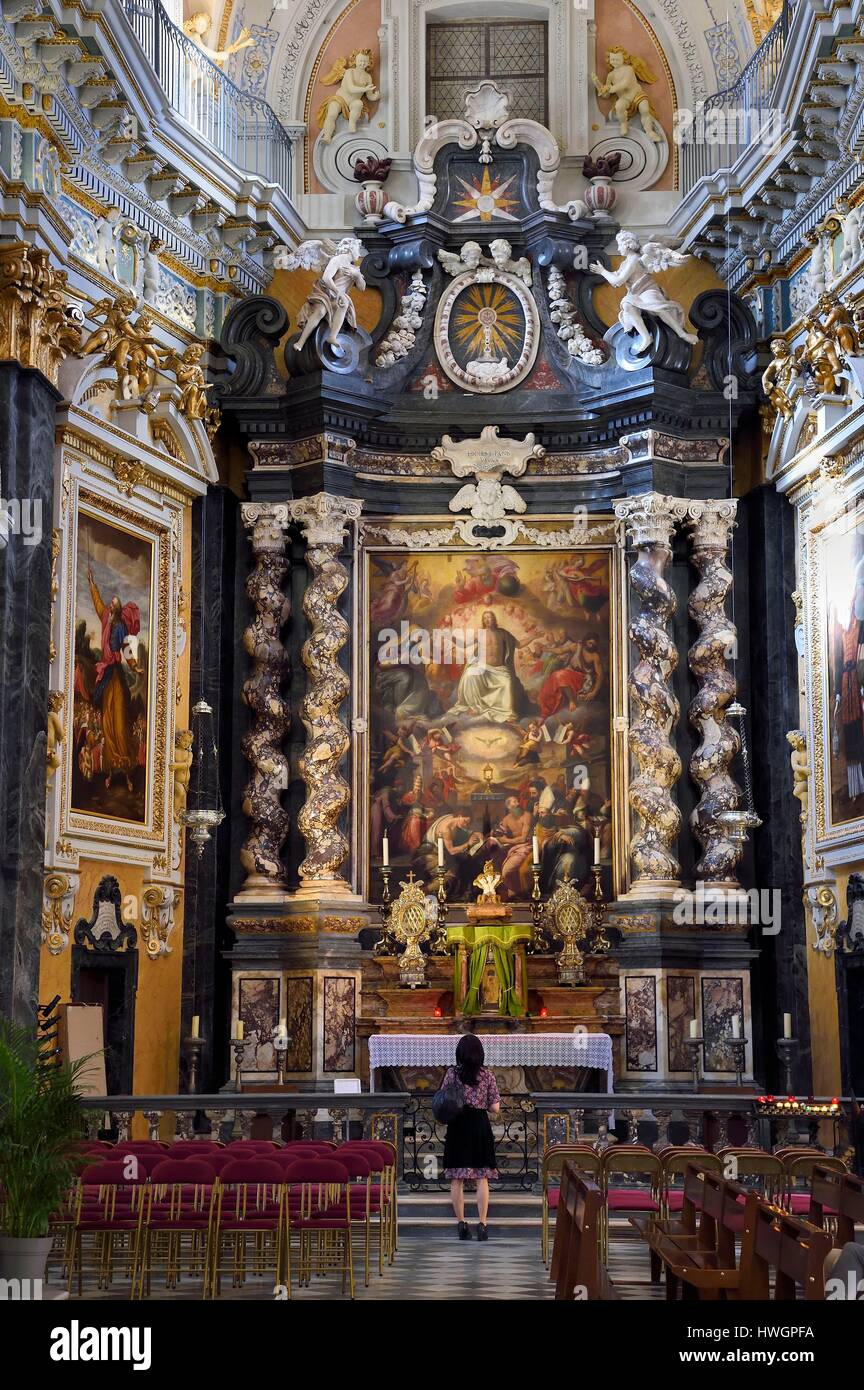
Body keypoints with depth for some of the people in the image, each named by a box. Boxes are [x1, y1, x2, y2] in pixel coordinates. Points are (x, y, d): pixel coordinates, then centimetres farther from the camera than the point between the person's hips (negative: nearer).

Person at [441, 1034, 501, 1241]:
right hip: (480, 1127, 1)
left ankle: (461, 1224, 6)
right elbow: (495, 1108, 0)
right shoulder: (487, 1075, -1)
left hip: (457, 1128, -1)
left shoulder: (451, 1073, -5)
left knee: (457, 1180, 6)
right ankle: (482, 1224, 2)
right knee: (482, 1179, 6)